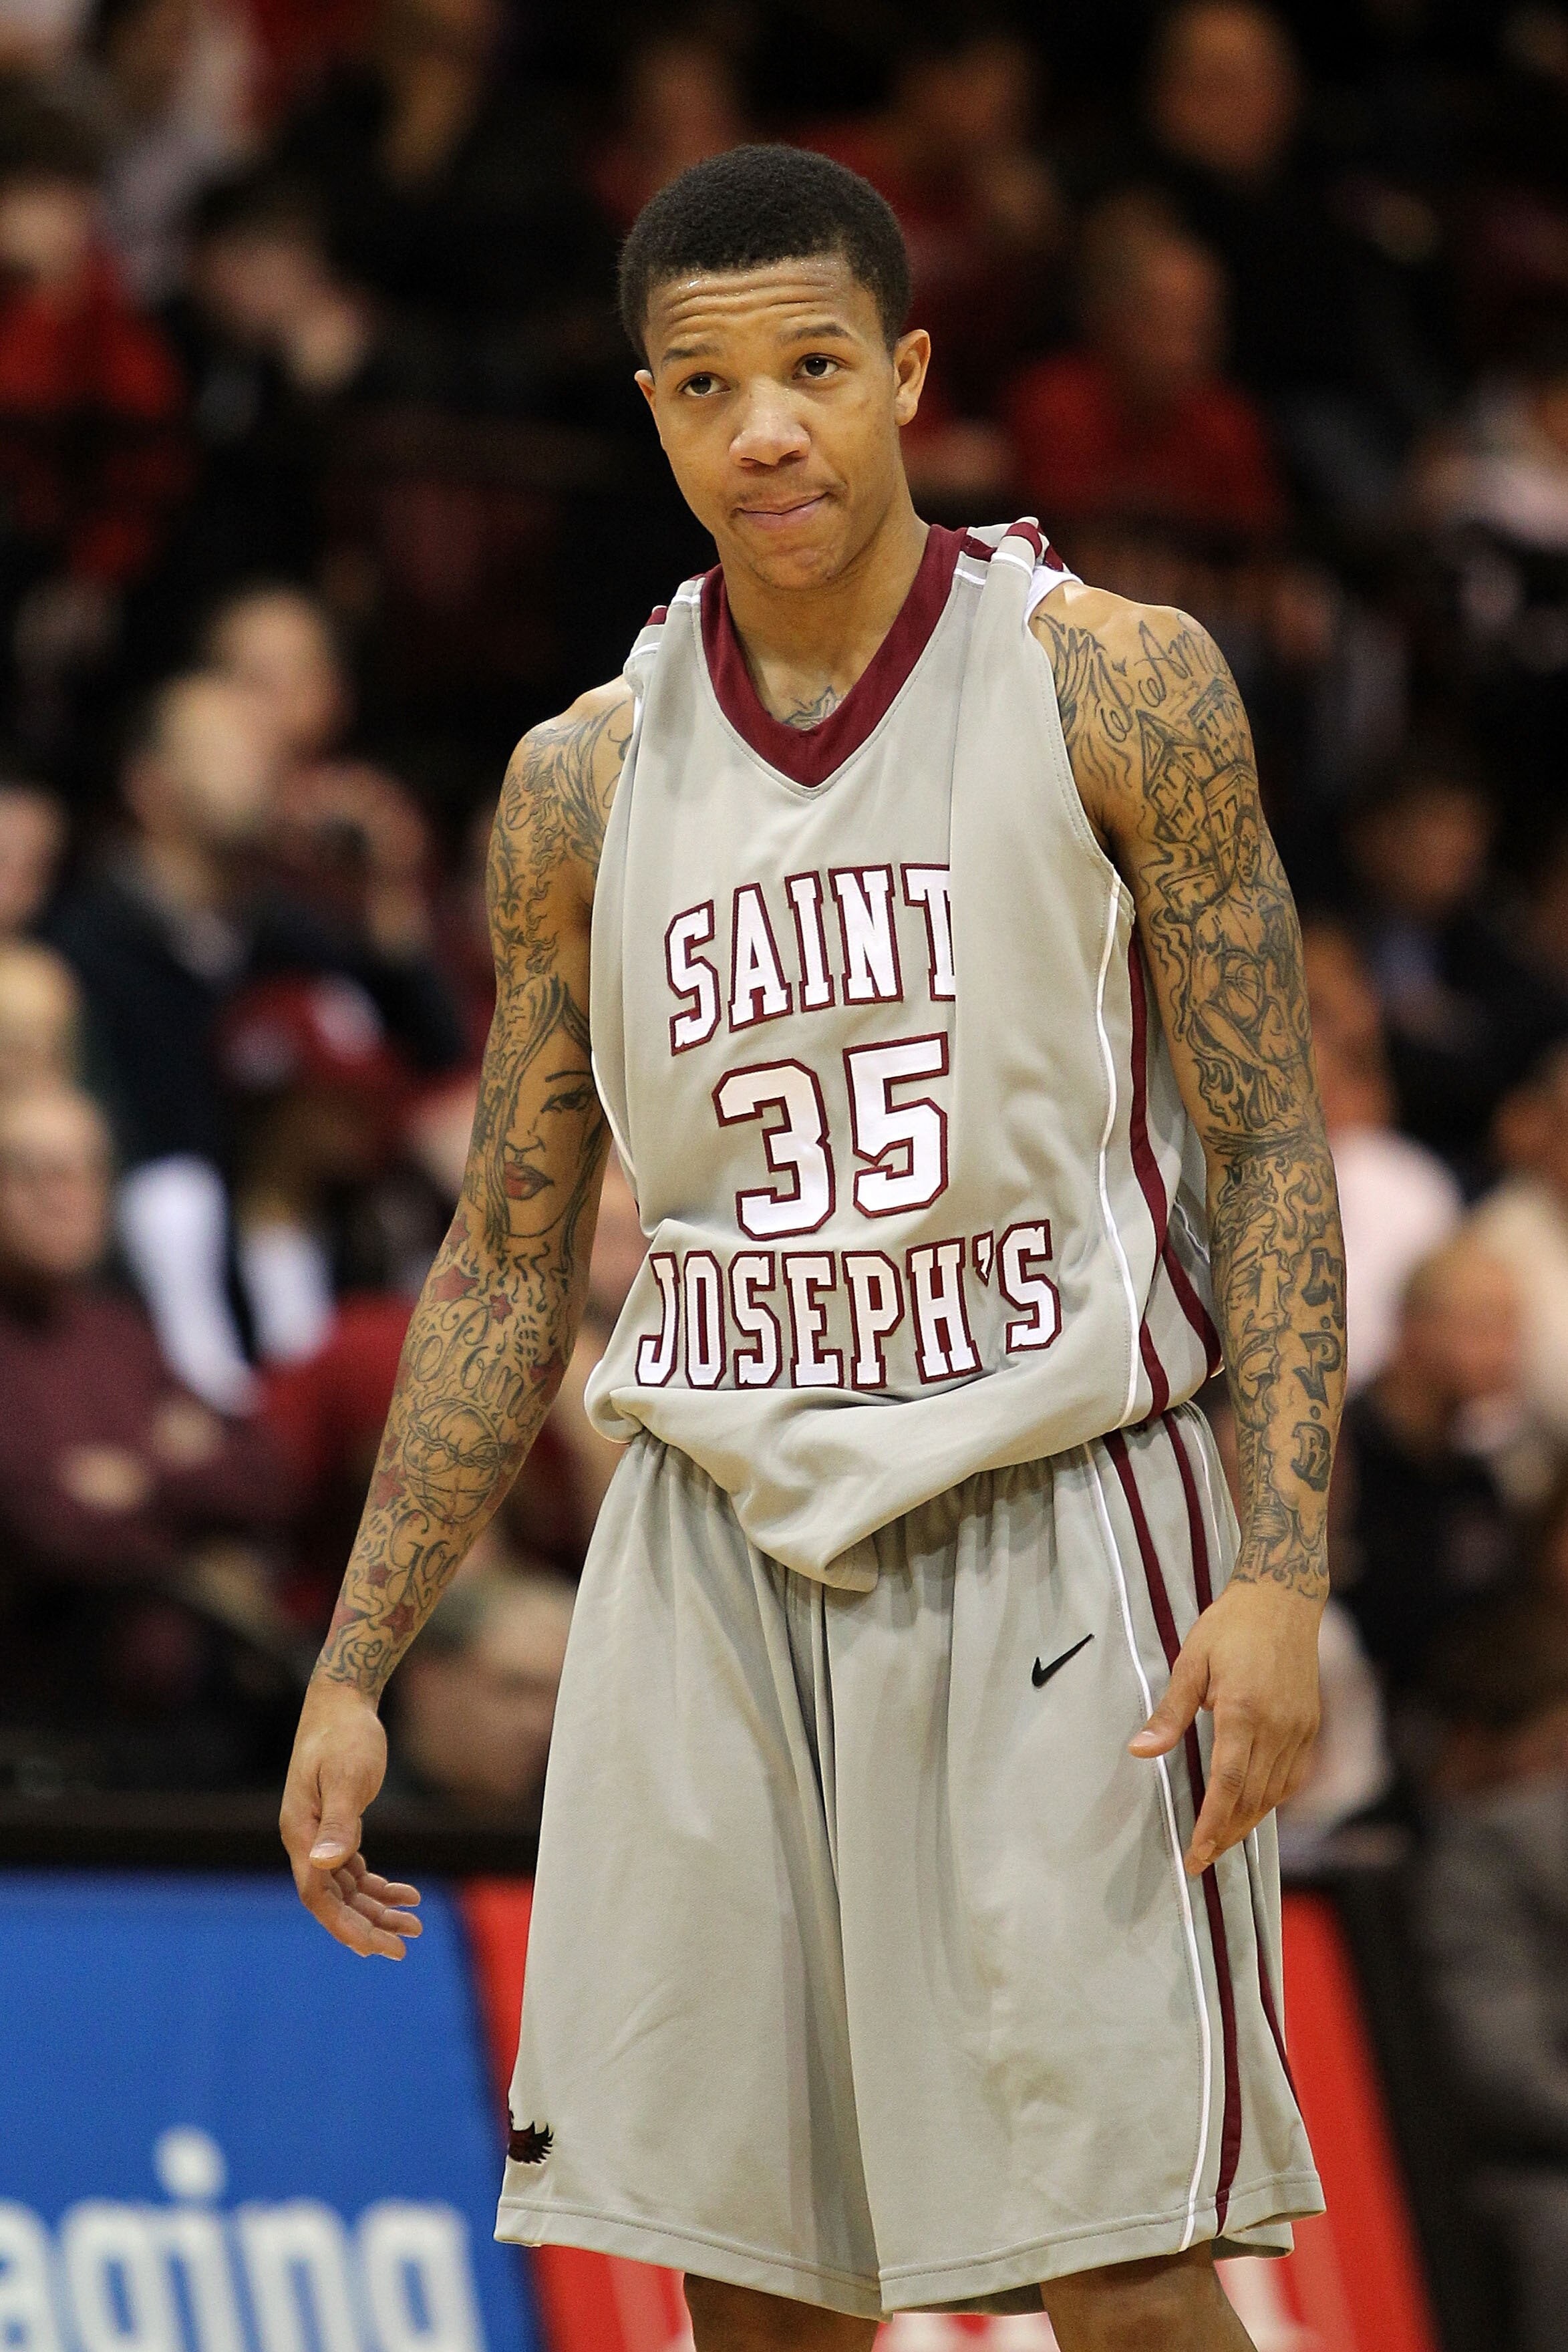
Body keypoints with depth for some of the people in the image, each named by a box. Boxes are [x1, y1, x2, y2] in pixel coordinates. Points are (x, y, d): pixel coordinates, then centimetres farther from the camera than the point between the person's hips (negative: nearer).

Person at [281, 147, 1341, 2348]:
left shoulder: (1112, 687, -4)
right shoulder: (586, 783, 7)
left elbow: (1270, 1155, -5)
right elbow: (509, 1263, 13)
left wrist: (1283, 1573, -17)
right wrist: (352, 1669, 7)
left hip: (1056, 1527, -4)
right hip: (718, 1561, 4)